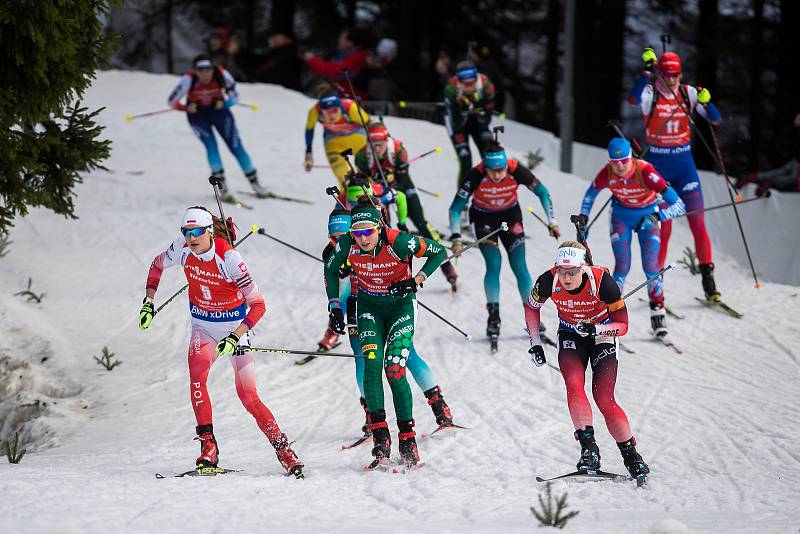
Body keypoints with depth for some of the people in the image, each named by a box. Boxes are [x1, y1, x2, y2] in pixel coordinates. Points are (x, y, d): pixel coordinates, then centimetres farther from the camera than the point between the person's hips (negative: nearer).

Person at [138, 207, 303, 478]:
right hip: (203, 327, 3)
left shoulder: (229, 257, -25)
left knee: (247, 396, -8)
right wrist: (148, 303, 3)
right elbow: (158, 266, 12)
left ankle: (282, 448, 9)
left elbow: (258, 305, -24)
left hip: (234, 326, -3)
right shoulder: (183, 248, -12)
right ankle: (208, 446, -26)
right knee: (197, 373, -26)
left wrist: (234, 338, -32)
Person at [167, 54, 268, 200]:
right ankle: (222, 185, -10)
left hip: (218, 110, 1)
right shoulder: (189, 79, -27)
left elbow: (234, 97, -9)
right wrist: (186, 108, -36)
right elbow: (172, 100, -21)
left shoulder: (221, 75, -23)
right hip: (197, 114, -1)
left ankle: (254, 182, 11)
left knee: (236, 146, -2)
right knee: (211, 145, -19)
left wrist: (223, 103, -28)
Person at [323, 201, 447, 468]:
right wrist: (335, 307, -3)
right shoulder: (347, 245, -19)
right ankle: (380, 438, -19)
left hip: (400, 305, -3)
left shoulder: (398, 242, -28)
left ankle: (408, 442, -5)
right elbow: (330, 269, 2)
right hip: (370, 307, 3)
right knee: (372, 362, -18)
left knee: (394, 370, -15)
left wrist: (416, 281, -24)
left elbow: (438, 252, -15)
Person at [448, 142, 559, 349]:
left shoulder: (516, 171, -29)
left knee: (519, 266, -7)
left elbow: (542, 192, -12)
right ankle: (493, 318, -9)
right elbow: (455, 209, -22)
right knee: (494, 263, -17)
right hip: (483, 218, -1)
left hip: (510, 215, 1)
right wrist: (456, 237, -32)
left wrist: (552, 222, -15)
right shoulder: (475, 176, -31)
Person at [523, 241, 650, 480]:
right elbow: (531, 307, 1)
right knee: (574, 384, -26)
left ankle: (631, 454, 2)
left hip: (602, 336, -2)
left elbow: (622, 325, -20)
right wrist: (535, 342, -2)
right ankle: (589, 449, -22)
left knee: (604, 399, -14)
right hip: (570, 337, 2)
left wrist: (596, 329, -36)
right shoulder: (548, 282, -22)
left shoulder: (602, 281, -29)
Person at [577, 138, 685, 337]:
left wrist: (656, 216, -48)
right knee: (622, 267, -11)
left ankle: (658, 311, 7)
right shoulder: (607, 174, -25)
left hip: (647, 216, -1)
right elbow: (591, 193, 1)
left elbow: (678, 205, -36)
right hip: (621, 217, 1)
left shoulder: (645, 171, -34)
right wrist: (583, 219, -1)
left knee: (651, 267, -11)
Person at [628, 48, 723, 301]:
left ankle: (707, 276, 2)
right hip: (658, 164, -3)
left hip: (684, 163, 3)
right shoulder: (650, 93, -8)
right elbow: (634, 99, -31)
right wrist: (647, 71, -36)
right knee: (663, 225, -4)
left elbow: (716, 119, -1)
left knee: (698, 222, -3)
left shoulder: (688, 93, 2)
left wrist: (706, 102, -21)